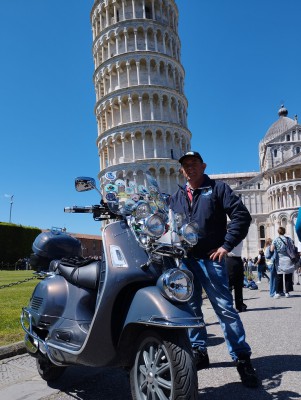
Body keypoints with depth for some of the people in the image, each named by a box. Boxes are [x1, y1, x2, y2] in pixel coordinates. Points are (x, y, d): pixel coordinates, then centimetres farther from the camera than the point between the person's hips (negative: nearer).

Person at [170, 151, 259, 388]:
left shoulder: (217, 188, 3)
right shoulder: (176, 198, 17)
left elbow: (241, 215, -5)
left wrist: (227, 245, -11)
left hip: (210, 258, -4)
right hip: (184, 260, 5)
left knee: (225, 308, -3)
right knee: (191, 308, 11)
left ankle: (242, 358, 9)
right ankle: (199, 352, 25)